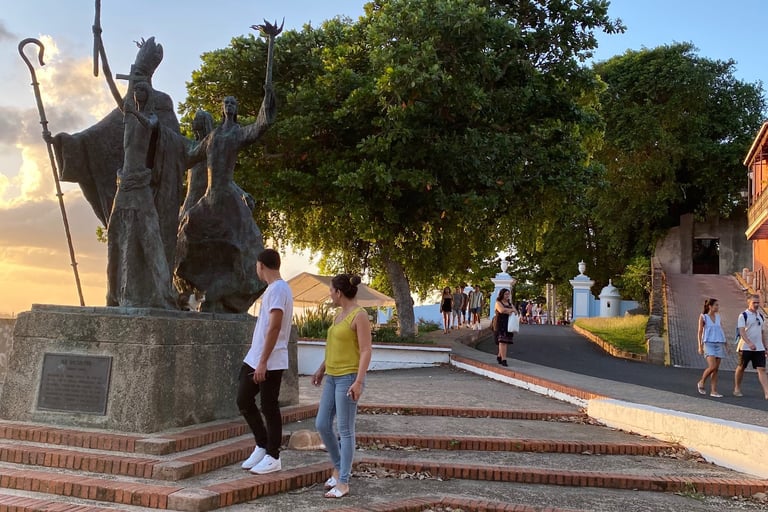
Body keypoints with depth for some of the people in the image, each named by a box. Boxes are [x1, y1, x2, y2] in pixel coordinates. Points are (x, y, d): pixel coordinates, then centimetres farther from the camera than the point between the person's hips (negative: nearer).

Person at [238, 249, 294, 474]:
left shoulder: (277, 289, -16)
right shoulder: (274, 289, 15)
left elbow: (274, 327, -22)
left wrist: (263, 362, -22)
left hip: (270, 362, -10)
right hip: (255, 359, 10)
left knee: (269, 408, 0)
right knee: (244, 401, 13)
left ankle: (273, 457, 13)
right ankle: (262, 446, 25)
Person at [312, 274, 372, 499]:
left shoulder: (360, 315, -14)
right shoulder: (340, 314, 12)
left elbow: (366, 352, -18)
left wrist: (358, 382, -24)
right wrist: (322, 369, 27)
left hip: (348, 379, -9)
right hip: (333, 377, 9)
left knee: (344, 430, -3)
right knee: (322, 425, 8)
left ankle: (343, 483, 5)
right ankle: (339, 468, 26)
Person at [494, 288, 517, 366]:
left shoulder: (509, 303, 19)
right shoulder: (498, 303, -1)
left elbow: (515, 312, 12)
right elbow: (502, 310, -21)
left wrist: (508, 311, -10)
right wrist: (511, 310, -9)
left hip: (508, 324, 6)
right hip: (500, 324, -6)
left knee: (505, 341, 6)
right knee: (502, 341, -14)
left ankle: (499, 356, 23)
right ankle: (503, 359, -17)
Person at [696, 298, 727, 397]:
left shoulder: (718, 317, 12)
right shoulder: (703, 317, 0)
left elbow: (721, 331, 17)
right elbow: (700, 332, -1)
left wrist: (725, 344, 13)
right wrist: (700, 346, -8)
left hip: (719, 344, 5)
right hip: (709, 344, -5)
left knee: (716, 369, 2)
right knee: (712, 367, -17)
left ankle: (713, 391, 5)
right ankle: (701, 383, 6)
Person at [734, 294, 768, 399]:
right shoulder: (743, 316, -7)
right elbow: (742, 332, -18)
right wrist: (749, 343, -32)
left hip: (759, 348, 5)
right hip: (745, 348, -5)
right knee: (741, 368, 8)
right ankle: (737, 389, 22)